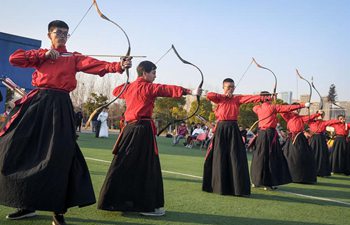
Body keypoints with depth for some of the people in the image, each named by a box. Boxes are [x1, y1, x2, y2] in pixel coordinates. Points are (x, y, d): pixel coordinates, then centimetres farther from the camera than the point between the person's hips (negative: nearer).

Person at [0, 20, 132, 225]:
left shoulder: (74, 57, 7)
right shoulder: (40, 54, 16)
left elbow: (97, 65, -9)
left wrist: (119, 66, -27)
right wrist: (43, 55, -4)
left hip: (59, 105, -3)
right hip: (36, 102, 3)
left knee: (58, 154, -9)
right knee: (18, 148, 4)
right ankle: (28, 203, 18)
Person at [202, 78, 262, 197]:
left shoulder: (237, 98, 7)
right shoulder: (219, 98, 5)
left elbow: (250, 98, -9)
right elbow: (209, 95, -15)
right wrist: (225, 95, -11)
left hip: (233, 129, 1)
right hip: (221, 129, -1)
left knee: (236, 158, -1)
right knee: (220, 157, 3)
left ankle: (239, 188, 5)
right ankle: (220, 186, 16)